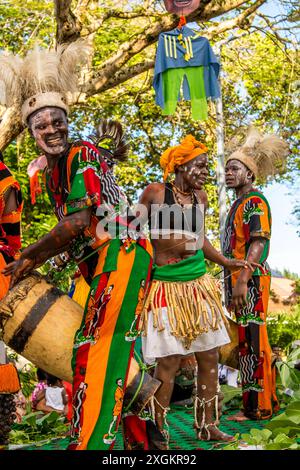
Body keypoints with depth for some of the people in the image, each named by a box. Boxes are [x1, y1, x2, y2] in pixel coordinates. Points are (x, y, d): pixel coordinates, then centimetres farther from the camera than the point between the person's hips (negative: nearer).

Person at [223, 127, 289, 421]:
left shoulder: (255, 201, -7)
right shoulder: (238, 204, 21)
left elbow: (259, 242, -19)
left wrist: (242, 280, -27)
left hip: (250, 279, -10)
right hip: (238, 279, 10)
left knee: (252, 341, -7)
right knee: (247, 342, 13)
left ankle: (257, 407, -1)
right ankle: (265, 399, 22)